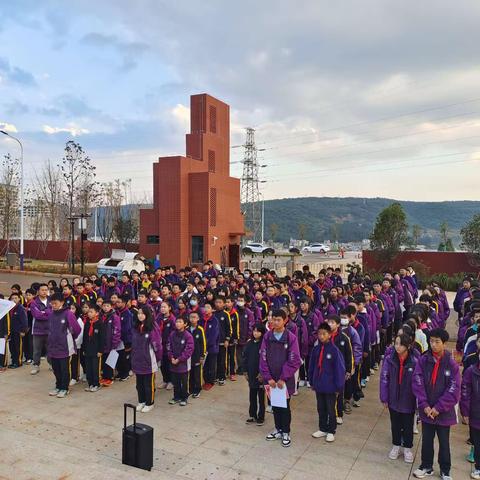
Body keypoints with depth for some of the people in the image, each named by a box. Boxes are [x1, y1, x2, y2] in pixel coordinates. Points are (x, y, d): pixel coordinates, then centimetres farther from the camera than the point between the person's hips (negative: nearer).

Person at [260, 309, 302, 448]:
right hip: (271, 379, 3)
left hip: (285, 379, -3)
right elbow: (263, 358, -3)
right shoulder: (267, 336, -3)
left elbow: (294, 361, -12)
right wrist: (268, 378, -9)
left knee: (285, 406, 8)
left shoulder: (291, 338, -11)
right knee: (275, 405, 15)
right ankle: (278, 429, 32)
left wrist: (283, 378, -14)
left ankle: (286, 432, 24)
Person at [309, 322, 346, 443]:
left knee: (331, 410, 11)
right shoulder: (316, 349, -2)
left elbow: (339, 369, -14)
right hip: (318, 386, 5)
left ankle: (331, 431, 27)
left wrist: (339, 387, -12)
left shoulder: (334, 350, -17)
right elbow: (312, 367, 7)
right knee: (321, 409, 18)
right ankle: (322, 429, 34)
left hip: (330, 387, -5)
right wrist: (312, 382, 9)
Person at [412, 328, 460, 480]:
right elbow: (418, 383, -8)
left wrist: (439, 407, -15)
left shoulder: (451, 364, -11)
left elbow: (454, 389, -13)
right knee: (426, 440, 16)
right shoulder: (423, 360, -6)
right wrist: (424, 405, -15)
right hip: (426, 410, 2)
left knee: (444, 442, 14)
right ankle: (426, 466, 34)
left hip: (444, 412, -2)